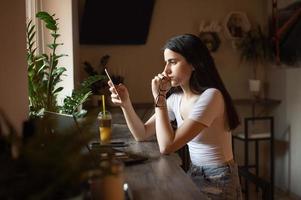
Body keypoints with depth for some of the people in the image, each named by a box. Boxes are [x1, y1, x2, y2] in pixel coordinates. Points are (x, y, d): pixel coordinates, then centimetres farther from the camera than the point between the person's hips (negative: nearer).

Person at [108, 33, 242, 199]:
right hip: (194, 175, 6)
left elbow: (166, 147, -25)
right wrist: (126, 103, -10)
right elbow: (142, 134, 2)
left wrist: (159, 98, -22)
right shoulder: (176, 97, 2)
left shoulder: (210, 96, -21)